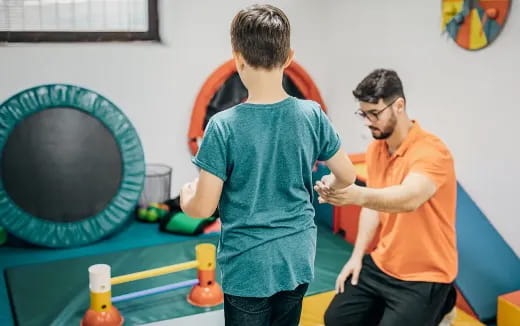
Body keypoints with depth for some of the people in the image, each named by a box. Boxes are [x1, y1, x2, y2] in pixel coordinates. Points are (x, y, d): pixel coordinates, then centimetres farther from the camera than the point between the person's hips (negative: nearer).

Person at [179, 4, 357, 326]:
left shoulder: (224, 126, -18)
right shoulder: (312, 115, -9)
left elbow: (203, 207, -15)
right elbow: (347, 177, 2)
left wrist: (186, 195, 7)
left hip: (247, 268, -3)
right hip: (297, 262, 4)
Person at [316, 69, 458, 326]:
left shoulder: (431, 151, -21)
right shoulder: (375, 149, 1)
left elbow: (409, 199, -40)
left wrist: (358, 195, -57)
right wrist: (357, 255, 2)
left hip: (424, 275, -7)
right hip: (380, 265, 7)